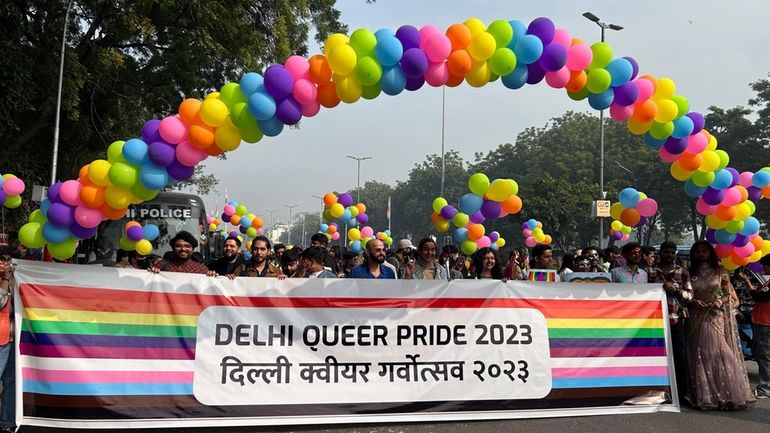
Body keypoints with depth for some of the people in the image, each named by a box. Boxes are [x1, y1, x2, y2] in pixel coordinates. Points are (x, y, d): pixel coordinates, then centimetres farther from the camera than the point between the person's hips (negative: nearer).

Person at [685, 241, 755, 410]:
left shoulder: (720, 272, 5)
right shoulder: (690, 273, 7)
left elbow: (729, 294, 5)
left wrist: (721, 301, -14)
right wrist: (693, 301, -13)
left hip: (716, 318, -1)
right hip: (697, 318, 1)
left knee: (720, 353, -5)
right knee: (700, 355, 1)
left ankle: (727, 394, 4)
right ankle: (704, 395, 7)